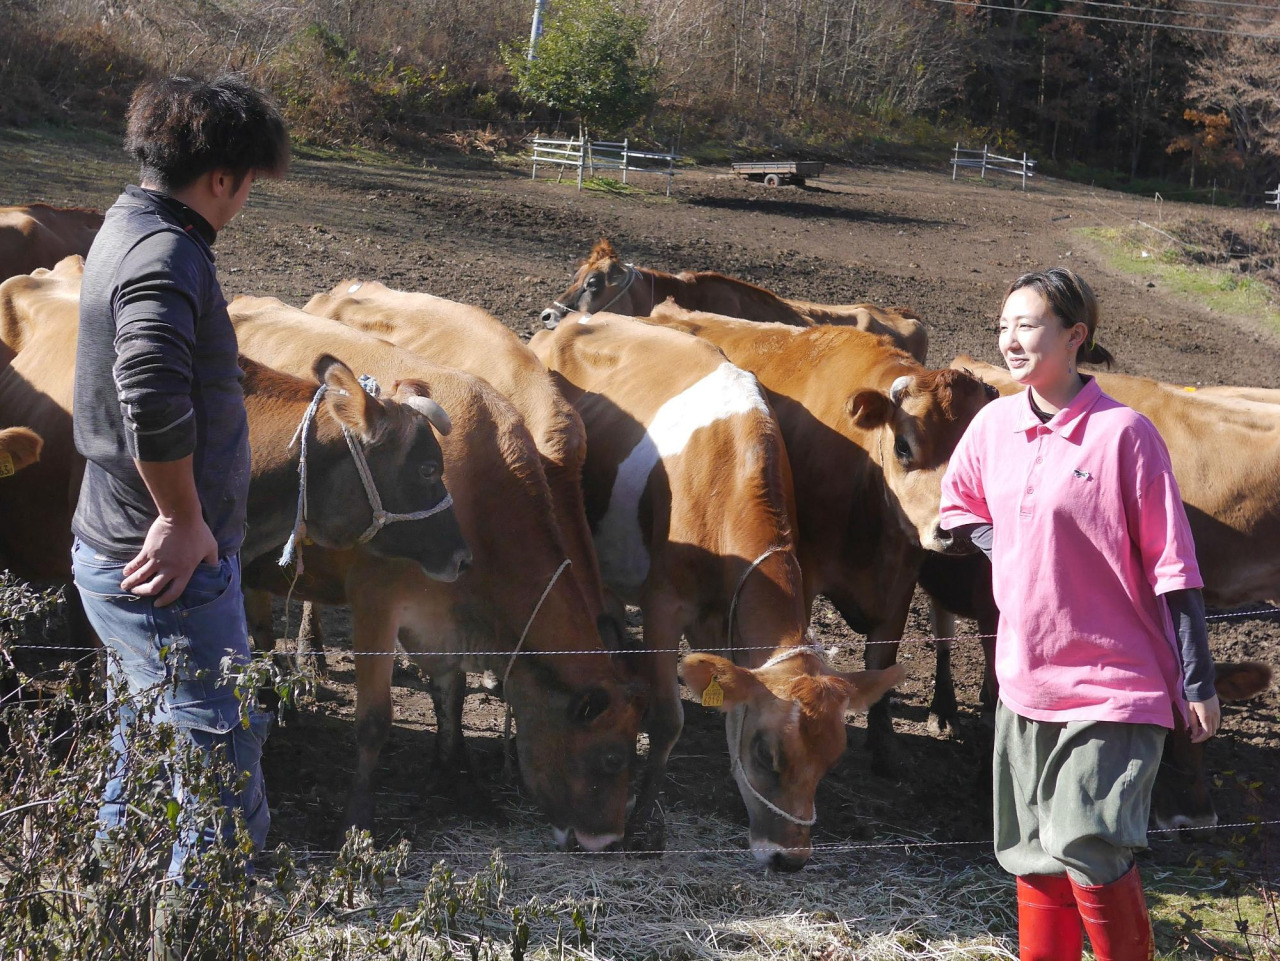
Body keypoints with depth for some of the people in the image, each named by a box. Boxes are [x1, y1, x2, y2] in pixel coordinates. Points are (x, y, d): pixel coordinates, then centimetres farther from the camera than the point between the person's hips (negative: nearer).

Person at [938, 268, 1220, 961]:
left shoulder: (1123, 433, -13)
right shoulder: (993, 424, 3)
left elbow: (1172, 565, -10)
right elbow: (958, 505, 23)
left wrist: (1197, 683, -9)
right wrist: (1008, 556, 6)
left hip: (1115, 684, -6)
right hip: (1025, 677, 6)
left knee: (1087, 847, -12)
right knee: (1035, 853, 13)